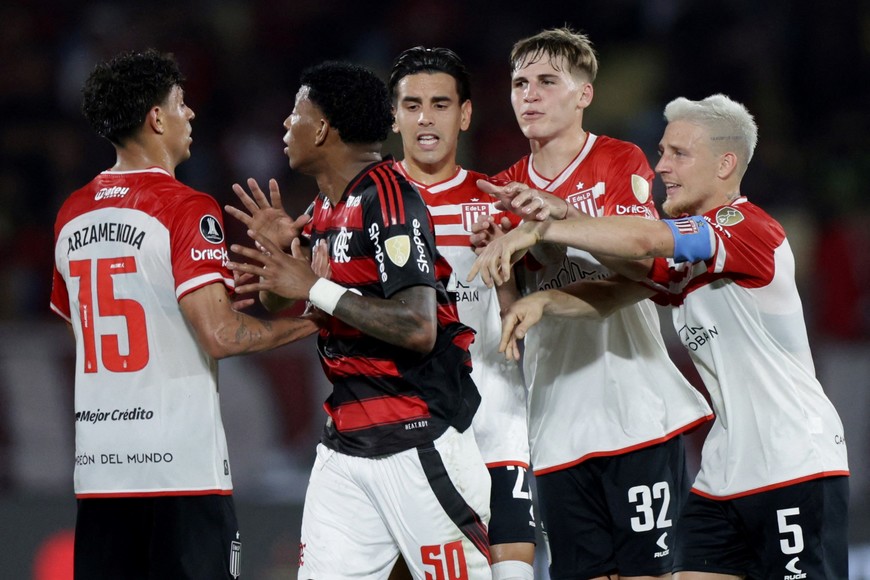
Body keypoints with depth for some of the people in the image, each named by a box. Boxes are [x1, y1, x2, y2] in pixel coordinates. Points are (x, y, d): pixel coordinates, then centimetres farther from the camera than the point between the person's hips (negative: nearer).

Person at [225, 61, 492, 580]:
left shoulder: (387, 199, -15)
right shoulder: (327, 209, 13)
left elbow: (418, 329, -24)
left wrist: (314, 288, -18)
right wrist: (289, 252, 12)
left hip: (418, 441, -9)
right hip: (347, 444, 9)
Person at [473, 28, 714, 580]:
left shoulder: (621, 162, 1)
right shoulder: (507, 191, 12)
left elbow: (644, 258, -16)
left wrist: (563, 216, -29)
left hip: (636, 406, -4)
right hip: (559, 425, 4)